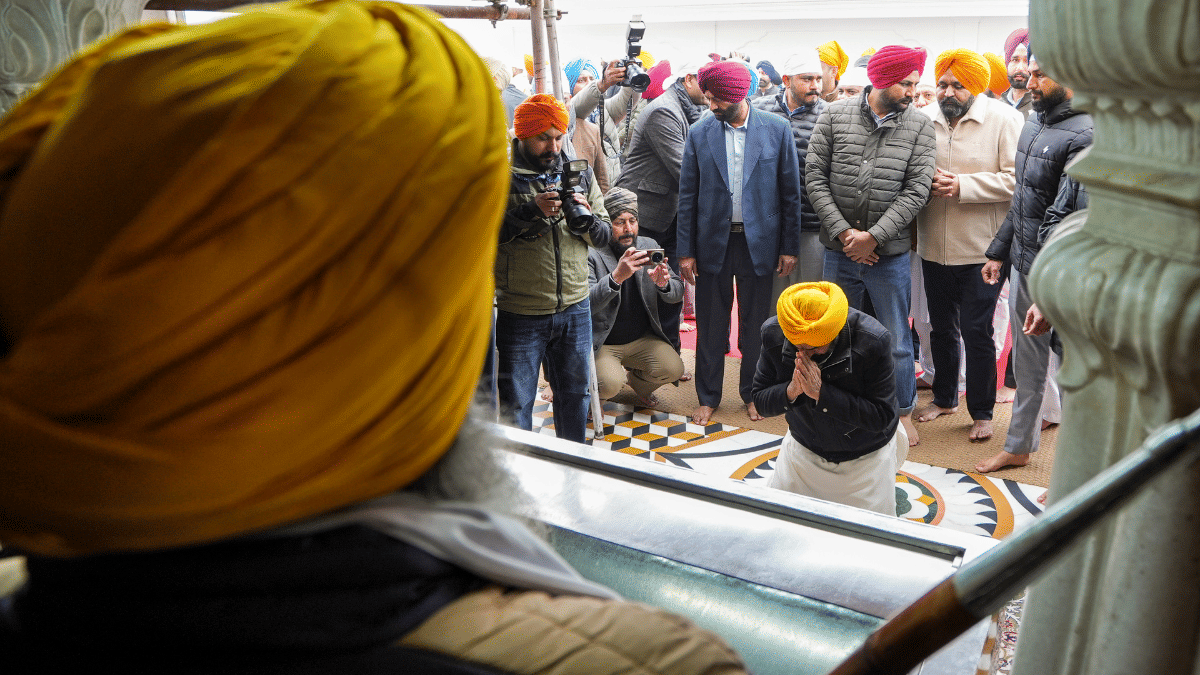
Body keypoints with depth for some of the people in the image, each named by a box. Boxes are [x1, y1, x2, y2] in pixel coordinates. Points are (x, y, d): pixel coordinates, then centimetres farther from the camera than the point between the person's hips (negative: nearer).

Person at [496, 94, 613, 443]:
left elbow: (605, 234, 7)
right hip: (520, 314, -4)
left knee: (574, 392, 18)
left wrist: (586, 219, -15)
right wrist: (531, 212, -23)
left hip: (575, 309, 4)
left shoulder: (579, 172, 7)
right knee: (516, 403, 6)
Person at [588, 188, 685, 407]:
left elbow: (678, 294, 3)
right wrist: (617, 276, -41)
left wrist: (663, 283, -22)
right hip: (602, 343, -5)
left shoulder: (649, 246, 3)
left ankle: (638, 381, 16)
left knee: (673, 369, -18)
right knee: (610, 384, -30)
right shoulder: (590, 253, -14)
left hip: (642, 339, 5)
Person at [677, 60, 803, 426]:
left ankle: (752, 394, 27)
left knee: (755, 325, 10)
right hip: (714, 241, 1)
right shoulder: (699, 133, -1)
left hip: (758, 242, -1)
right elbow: (687, 196, 2)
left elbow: (790, 192, 0)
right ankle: (708, 397, 23)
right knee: (710, 325, 8)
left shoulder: (777, 129, -4)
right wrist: (686, 251, -1)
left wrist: (789, 247, -1)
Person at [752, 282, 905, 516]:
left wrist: (822, 393, -37)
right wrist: (791, 391, -35)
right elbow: (760, 400, -12)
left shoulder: (873, 341, -32)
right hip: (804, 449, 3)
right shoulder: (774, 333, -22)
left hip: (865, 457, -3)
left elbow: (882, 417, -28)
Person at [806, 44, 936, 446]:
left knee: (896, 340, 8)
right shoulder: (835, 116, -1)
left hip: (890, 253, -1)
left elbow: (916, 191, -7)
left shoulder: (919, 126, -2)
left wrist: (872, 237, -14)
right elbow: (815, 178, -3)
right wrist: (843, 232, -11)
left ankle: (903, 411, 27)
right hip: (839, 249, 1)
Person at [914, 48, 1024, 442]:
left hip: (980, 250, -4)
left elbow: (1015, 179, -15)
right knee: (941, 328, 17)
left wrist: (963, 185, -20)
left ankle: (982, 412, 17)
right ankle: (944, 398, 36)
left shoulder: (1004, 119, -7)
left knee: (977, 332, 0)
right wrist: (926, 181, -7)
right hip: (934, 247, 5)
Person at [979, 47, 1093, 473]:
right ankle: (1019, 447, 34)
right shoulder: (1033, 126, 11)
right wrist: (999, 251, 19)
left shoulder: (1083, 136, -18)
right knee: (1026, 366, 19)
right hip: (1022, 265, 8)